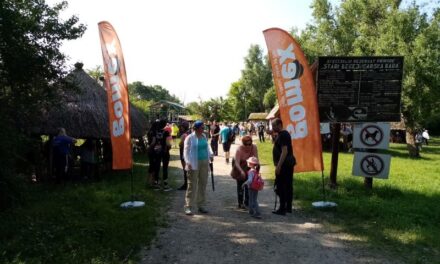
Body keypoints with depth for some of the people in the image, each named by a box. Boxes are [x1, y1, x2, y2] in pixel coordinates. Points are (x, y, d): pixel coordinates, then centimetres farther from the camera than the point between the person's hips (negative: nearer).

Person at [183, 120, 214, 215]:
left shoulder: (204, 136, 10)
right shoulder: (190, 138, -8)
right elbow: (186, 151, -9)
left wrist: (210, 154, 4)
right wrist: (188, 162, -20)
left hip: (204, 163, 7)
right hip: (194, 164, -6)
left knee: (203, 184, 12)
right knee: (192, 185, -4)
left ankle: (201, 205, 23)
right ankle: (188, 207, 2)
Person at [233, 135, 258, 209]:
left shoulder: (254, 147, -26)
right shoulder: (239, 150, -35)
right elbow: (237, 163, -41)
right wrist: (241, 171, -56)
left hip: (247, 166, 3)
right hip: (239, 167, -3)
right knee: (240, 184, -2)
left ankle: (247, 203, 12)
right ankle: (240, 203, 5)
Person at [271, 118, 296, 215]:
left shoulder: (282, 135, -16)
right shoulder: (285, 134, 16)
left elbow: (284, 151, -24)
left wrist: (278, 166, -26)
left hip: (283, 164, -11)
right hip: (289, 163, 11)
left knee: (281, 187, -6)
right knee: (288, 185, 13)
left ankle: (282, 209, -2)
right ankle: (288, 207, 21)